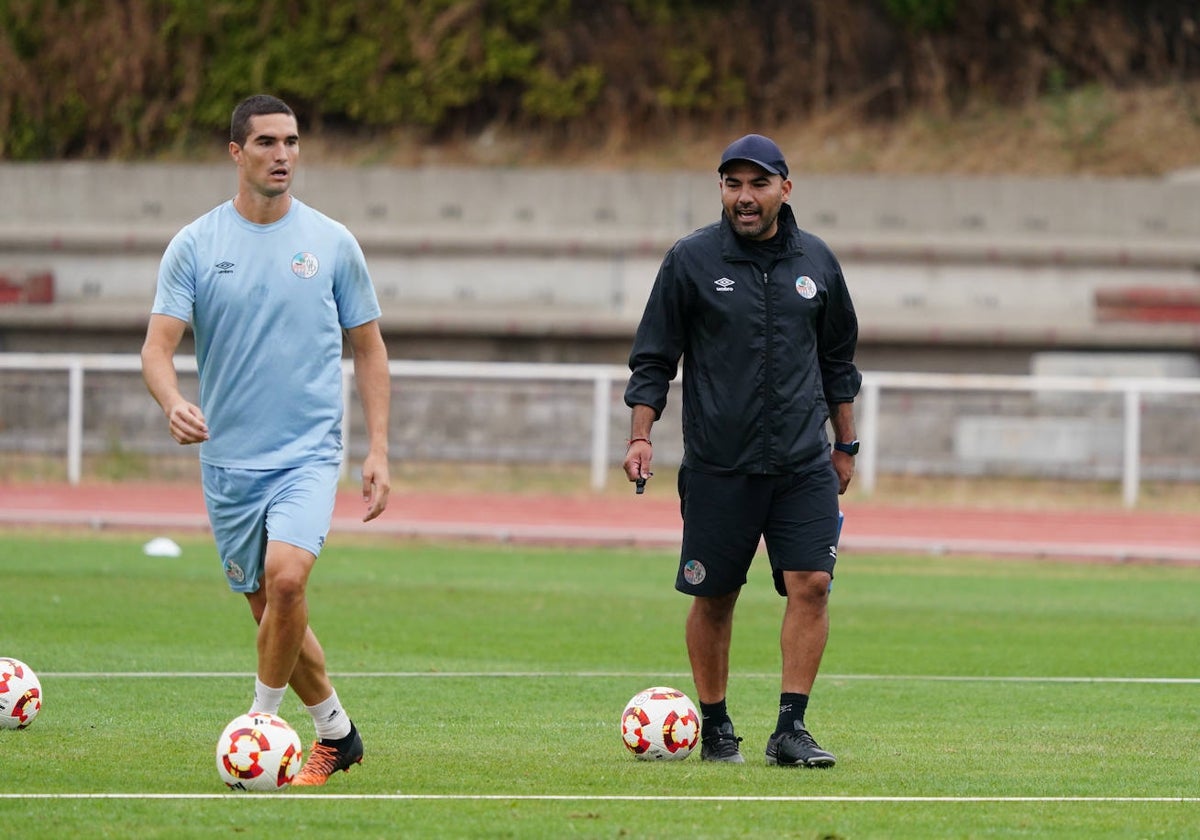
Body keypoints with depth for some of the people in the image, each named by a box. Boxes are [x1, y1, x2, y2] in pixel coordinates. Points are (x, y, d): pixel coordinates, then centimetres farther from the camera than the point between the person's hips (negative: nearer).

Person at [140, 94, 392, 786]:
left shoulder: (333, 243, 2)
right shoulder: (194, 246, 0)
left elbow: (368, 347, 9)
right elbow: (159, 345, -5)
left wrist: (378, 449, 1)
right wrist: (173, 402, -28)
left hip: (309, 451, -2)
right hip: (229, 461, 2)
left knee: (285, 577, -25)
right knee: (269, 609, 9)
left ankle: (262, 723, -10)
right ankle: (336, 730, 28)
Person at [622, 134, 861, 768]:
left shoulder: (815, 261, 8)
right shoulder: (691, 260, 0)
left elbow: (839, 359, 19)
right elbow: (652, 357, 3)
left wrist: (845, 445, 20)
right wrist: (641, 436, -7)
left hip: (804, 464, 2)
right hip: (717, 467, -2)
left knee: (810, 585, -10)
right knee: (714, 597, 4)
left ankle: (791, 729, -7)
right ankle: (714, 729, 17)